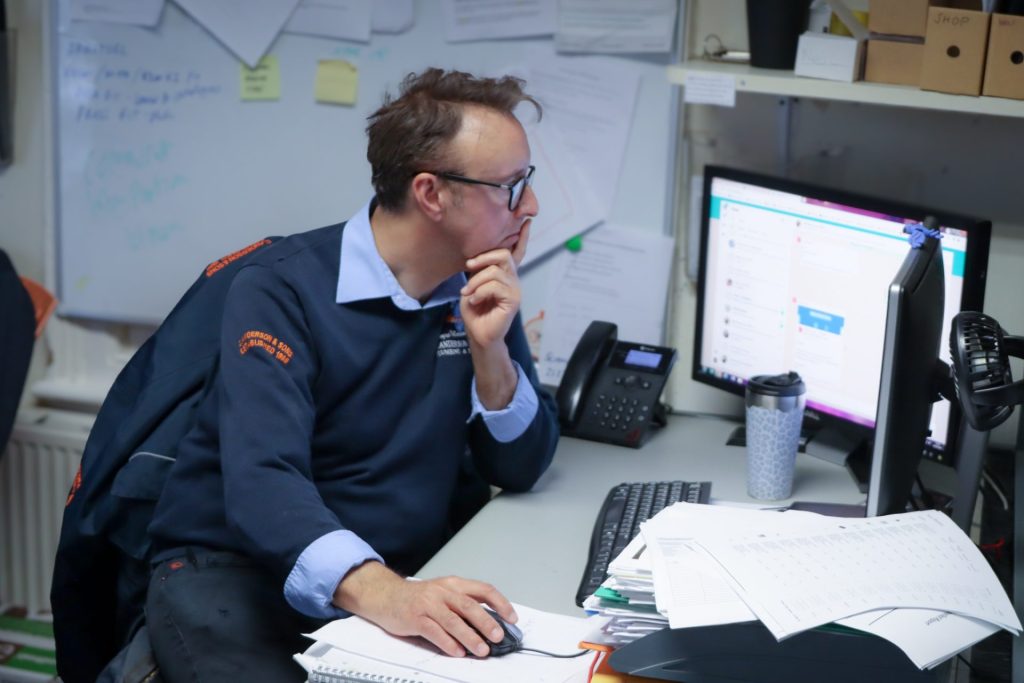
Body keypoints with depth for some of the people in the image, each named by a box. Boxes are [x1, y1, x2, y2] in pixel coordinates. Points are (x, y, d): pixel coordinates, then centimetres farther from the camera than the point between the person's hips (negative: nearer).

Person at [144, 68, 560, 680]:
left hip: (403, 575, 5)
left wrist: (488, 347, -14)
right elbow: (263, 480, -28)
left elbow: (521, 468, 4)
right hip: (237, 574, -4)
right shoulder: (281, 287, -16)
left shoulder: (483, 291, 3)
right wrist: (375, 591, -45)